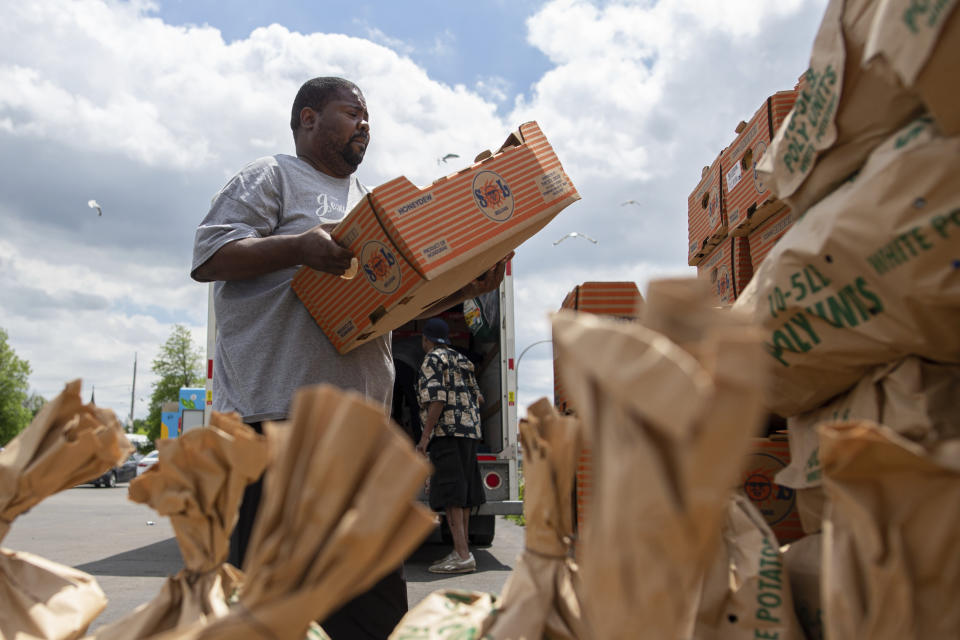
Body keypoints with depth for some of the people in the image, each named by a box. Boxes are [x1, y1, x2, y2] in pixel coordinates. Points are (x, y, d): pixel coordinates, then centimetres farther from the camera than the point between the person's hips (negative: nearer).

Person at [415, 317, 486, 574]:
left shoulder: (433, 359, -3)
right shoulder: (461, 359, 21)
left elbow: (437, 399, -16)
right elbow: (478, 397, 25)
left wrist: (426, 435, -15)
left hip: (447, 431, -9)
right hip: (469, 431, 9)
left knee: (450, 494, -12)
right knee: (463, 492, 8)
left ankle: (463, 555, -18)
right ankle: (461, 551, 11)